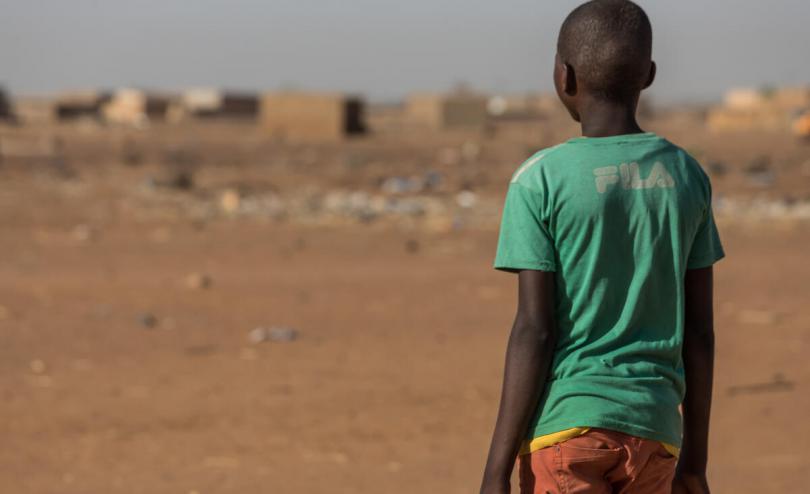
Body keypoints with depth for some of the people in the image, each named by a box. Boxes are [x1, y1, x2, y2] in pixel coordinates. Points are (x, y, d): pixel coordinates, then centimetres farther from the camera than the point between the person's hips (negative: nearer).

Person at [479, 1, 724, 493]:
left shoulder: (539, 182, -8)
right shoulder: (688, 178, 6)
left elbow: (534, 332, -11)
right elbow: (700, 332, 7)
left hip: (566, 430, -4)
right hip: (654, 430, 5)